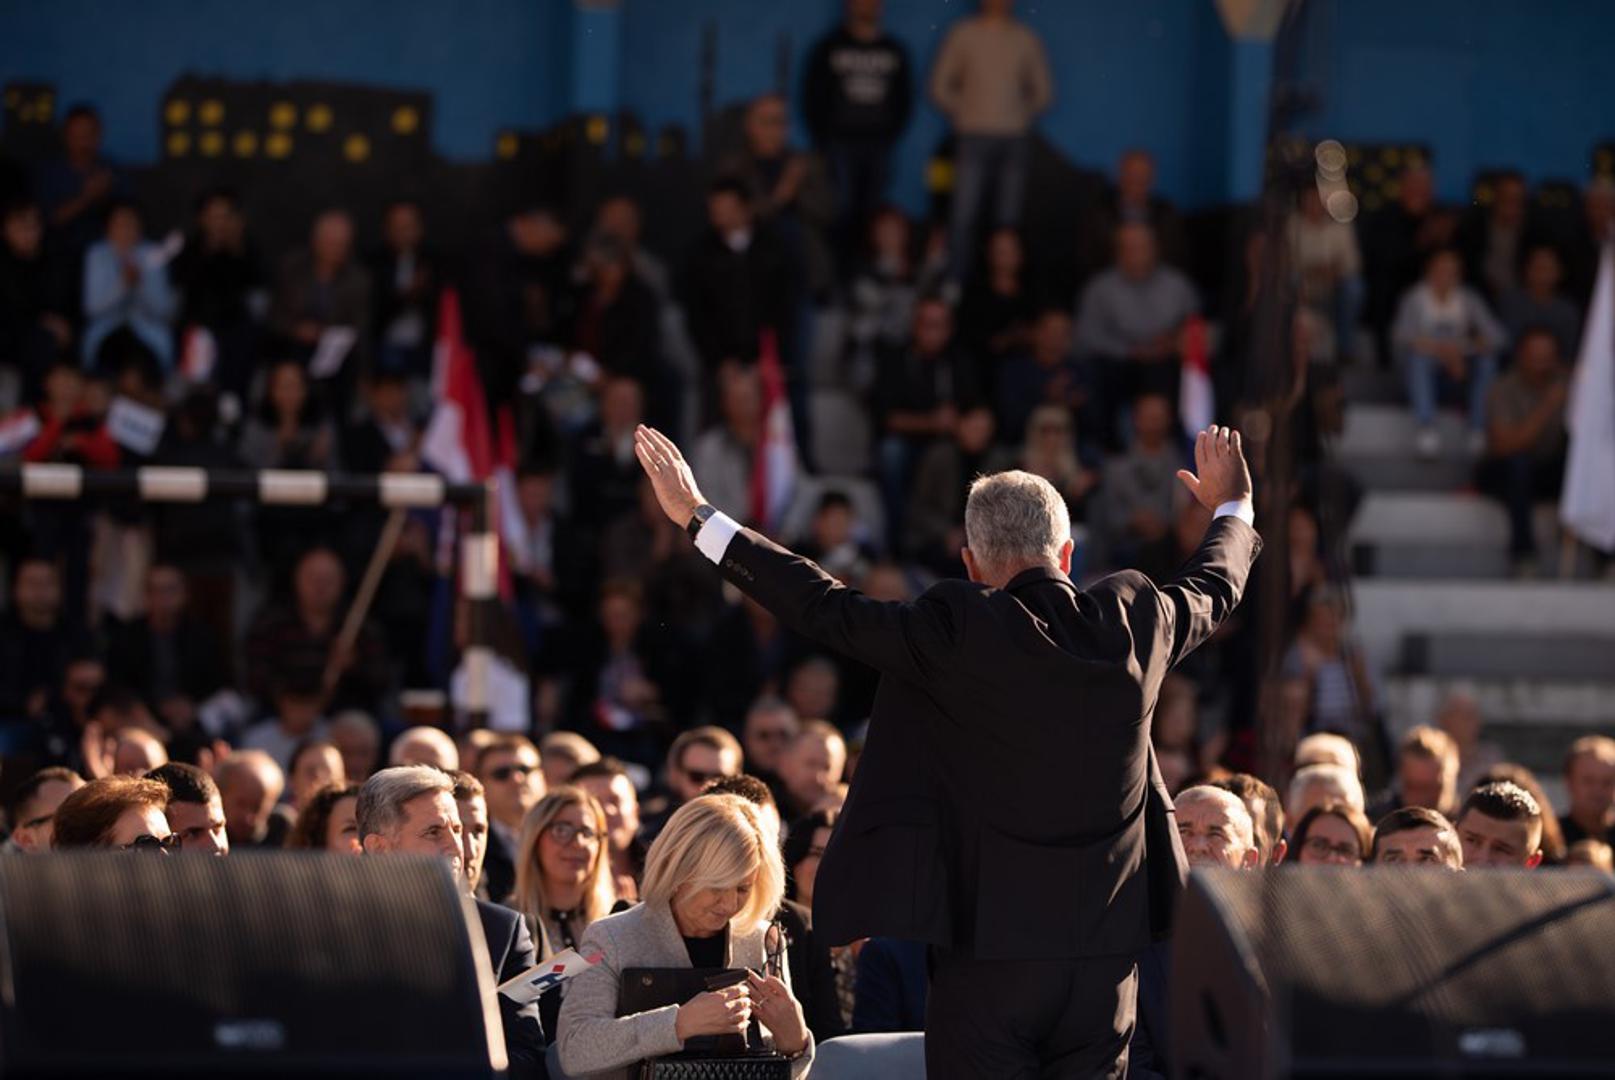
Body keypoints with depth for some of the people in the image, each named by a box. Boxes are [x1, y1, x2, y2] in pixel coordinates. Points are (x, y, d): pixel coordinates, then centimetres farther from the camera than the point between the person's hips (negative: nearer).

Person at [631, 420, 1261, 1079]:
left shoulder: (955, 631, -10)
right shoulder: (1133, 622, 2)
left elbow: (823, 609, -4)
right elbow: (1214, 590, 24)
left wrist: (698, 518, 5)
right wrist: (1232, 509, 47)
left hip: (987, 954, -4)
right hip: (1106, 959, 4)